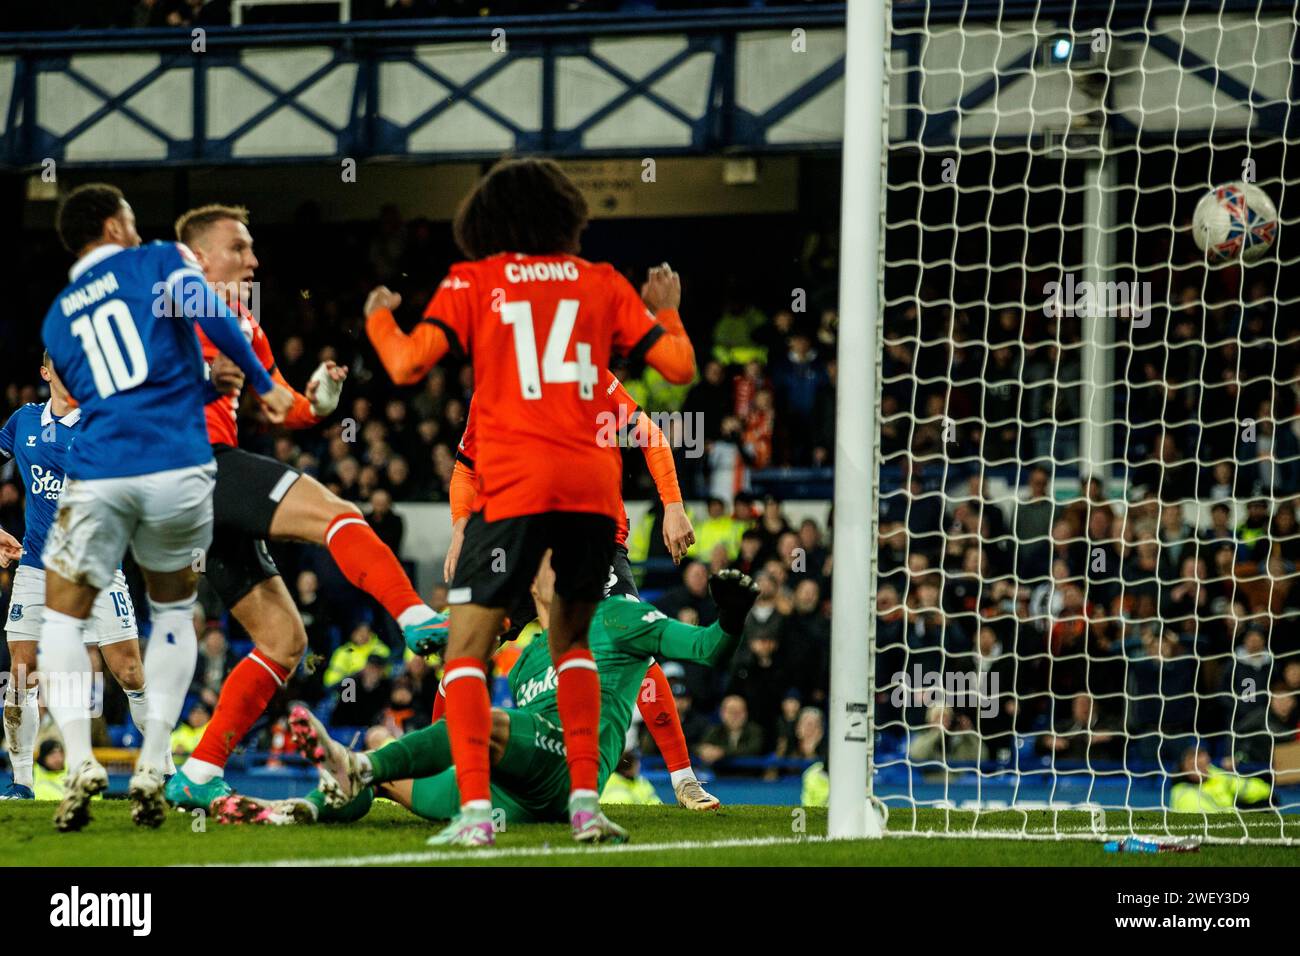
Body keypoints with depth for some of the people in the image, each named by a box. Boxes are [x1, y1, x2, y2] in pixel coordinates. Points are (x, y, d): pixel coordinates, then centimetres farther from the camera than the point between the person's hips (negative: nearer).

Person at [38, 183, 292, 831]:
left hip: (100, 475, 1)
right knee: (173, 610, 21)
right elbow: (207, 312, -9)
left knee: (62, 618, 16)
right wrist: (264, 385, -1)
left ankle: (80, 763, -5)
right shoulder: (157, 261, 10)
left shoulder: (57, 319, 21)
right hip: (179, 468, -1)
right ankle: (152, 769, 8)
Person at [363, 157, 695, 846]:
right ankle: (585, 801, 10)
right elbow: (678, 365, 12)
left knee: (466, 651, 3)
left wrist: (378, 318, 18)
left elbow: (408, 365, -3)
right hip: (593, 483, 3)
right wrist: (667, 310, 33)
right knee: (572, 640, 21)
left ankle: (475, 809, -12)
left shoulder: (473, 282, 7)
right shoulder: (599, 283, 14)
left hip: (514, 485, -3)